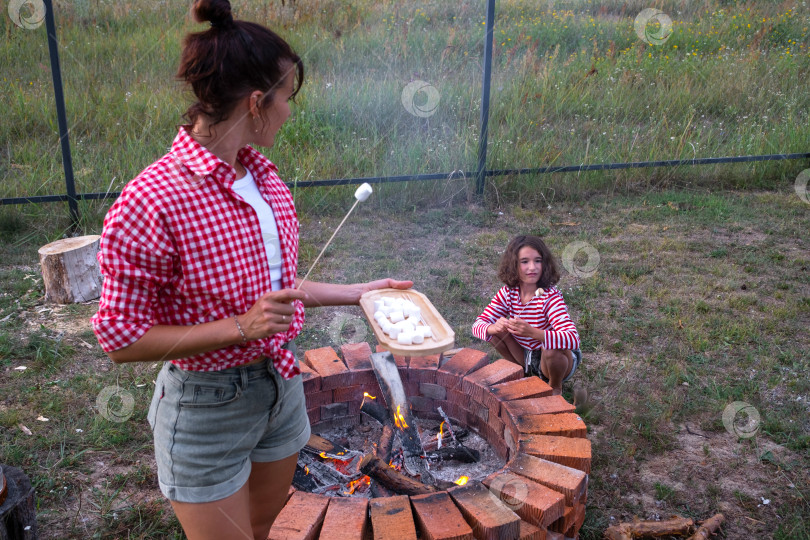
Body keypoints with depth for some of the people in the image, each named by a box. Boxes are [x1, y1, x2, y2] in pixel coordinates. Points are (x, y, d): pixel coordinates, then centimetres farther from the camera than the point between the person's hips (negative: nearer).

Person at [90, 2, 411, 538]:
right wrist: (240, 327, -27)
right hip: (209, 407, -7)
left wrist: (358, 292, 11)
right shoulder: (151, 202, -25)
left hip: (281, 387, 7)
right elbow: (122, 339, -19)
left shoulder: (262, 176, -1)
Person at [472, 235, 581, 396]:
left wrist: (533, 332, -54)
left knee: (552, 348, -37)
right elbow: (478, 325, -14)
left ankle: (556, 387, -2)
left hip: (556, 359, -4)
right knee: (496, 326, -15)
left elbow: (573, 339, -40)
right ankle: (522, 372, 8)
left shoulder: (551, 297, -27)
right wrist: (494, 328, -39)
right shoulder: (508, 293, -12)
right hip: (526, 357, 4)